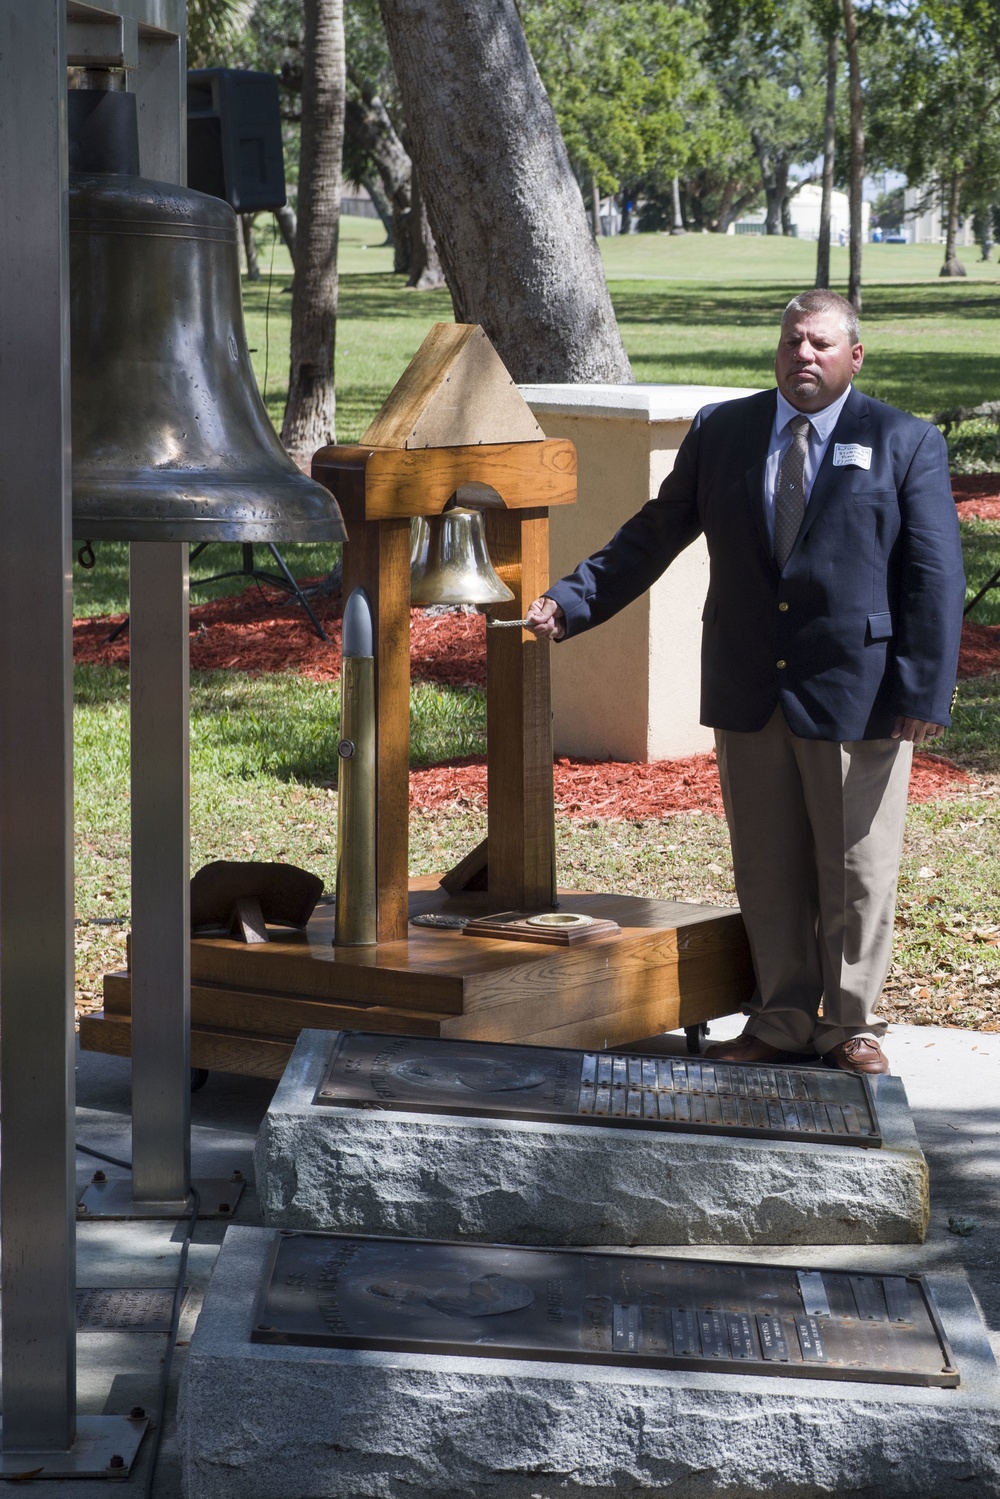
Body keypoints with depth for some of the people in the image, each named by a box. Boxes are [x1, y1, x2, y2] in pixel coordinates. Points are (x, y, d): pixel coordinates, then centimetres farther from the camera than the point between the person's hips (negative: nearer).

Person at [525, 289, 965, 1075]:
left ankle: (851, 1025, 18)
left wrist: (924, 692, -11)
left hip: (855, 694, -3)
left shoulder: (907, 444, -2)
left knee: (855, 866, 5)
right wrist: (572, 601, 0)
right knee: (765, 866, 9)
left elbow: (935, 576, -5)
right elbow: (655, 534, 10)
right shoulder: (722, 431, 8)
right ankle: (781, 1020, 21)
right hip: (748, 692, 3)